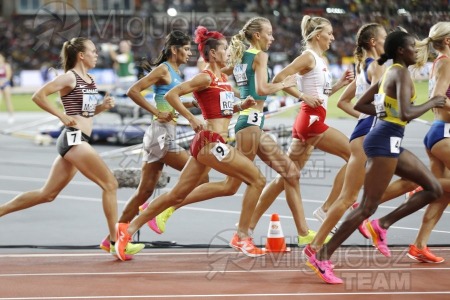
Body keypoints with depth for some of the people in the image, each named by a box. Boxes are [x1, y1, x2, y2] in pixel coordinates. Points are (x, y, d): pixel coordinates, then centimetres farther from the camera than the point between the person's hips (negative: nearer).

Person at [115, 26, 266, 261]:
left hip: (207, 144, 9)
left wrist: (241, 106, 6)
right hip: (211, 142, -9)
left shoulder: (222, 78, 17)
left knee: (177, 195, 10)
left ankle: (128, 229, 14)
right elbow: (171, 95, -15)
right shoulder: (206, 78, -9)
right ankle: (242, 236, -2)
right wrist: (192, 120, -14)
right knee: (257, 179, -7)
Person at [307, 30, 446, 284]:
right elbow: (406, 113, -24)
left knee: (434, 189, 10)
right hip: (385, 141, -10)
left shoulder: (389, 73, 16)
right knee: (368, 206, -9)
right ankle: (322, 257, -7)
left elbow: (360, 105, 20)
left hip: (391, 142, 10)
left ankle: (382, 225, 8)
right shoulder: (401, 73, -12)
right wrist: (432, 103, -9)